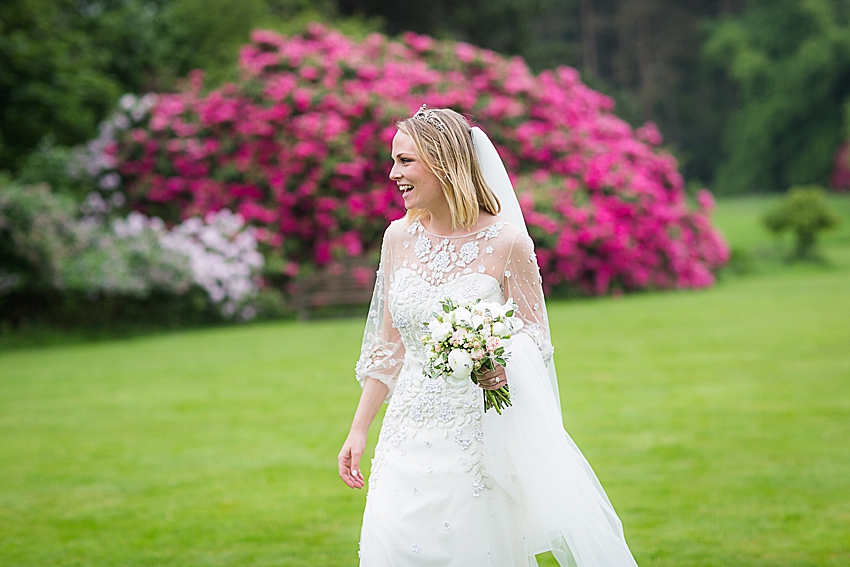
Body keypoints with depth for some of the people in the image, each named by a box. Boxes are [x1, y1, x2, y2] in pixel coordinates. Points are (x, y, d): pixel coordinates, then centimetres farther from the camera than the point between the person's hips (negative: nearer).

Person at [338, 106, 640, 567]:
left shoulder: (505, 241, -8)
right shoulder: (399, 238, 5)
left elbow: (534, 336, -1)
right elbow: (389, 344, 12)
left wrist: (503, 367, -23)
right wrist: (358, 430, 13)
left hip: (478, 433, -4)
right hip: (409, 433, 4)